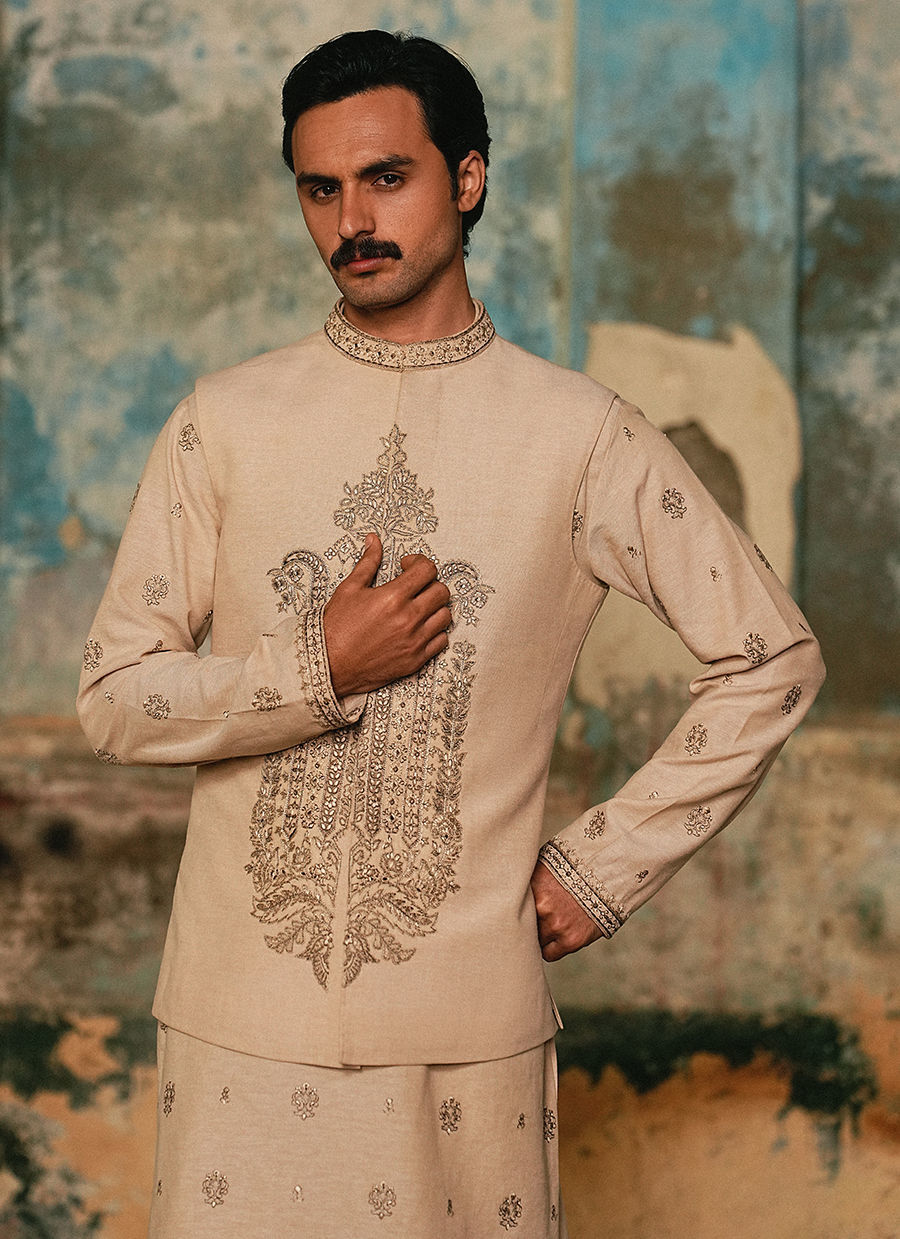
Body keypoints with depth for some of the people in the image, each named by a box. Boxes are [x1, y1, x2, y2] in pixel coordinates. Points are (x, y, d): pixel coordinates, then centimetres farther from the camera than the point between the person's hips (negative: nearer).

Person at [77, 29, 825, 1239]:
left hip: (467, 1024, -1)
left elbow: (772, 658, 4)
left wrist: (607, 867, 1)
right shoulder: (226, 423, 3)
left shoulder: (580, 434, 0)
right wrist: (320, 669, -14)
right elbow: (114, 697, 1)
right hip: (240, 1013, 1)